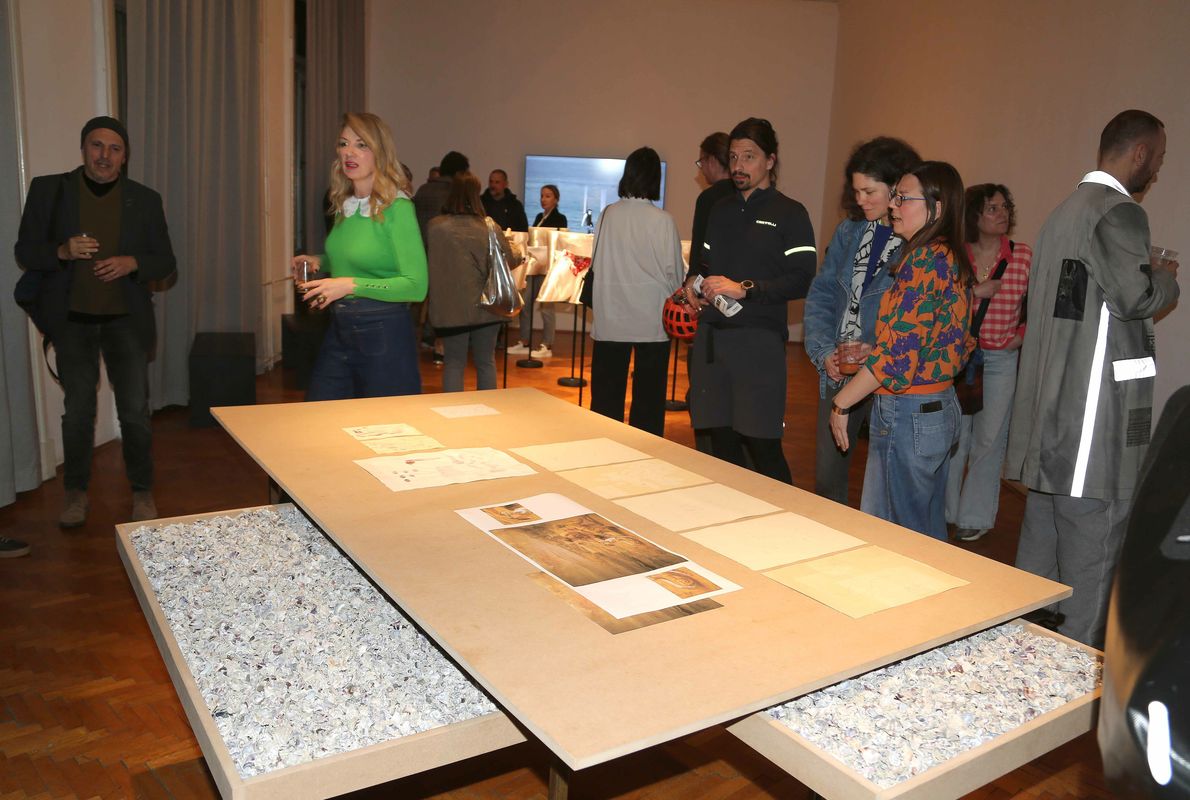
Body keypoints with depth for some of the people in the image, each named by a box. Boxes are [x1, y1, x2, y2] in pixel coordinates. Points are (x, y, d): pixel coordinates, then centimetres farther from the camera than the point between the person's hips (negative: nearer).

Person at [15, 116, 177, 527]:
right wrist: (62, 251, -19)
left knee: (135, 410, 3)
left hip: (126, 320, 0)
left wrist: (131, 263, -17)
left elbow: (166, 262, 3)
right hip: (72, 321, 0)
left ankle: (142, 490, 19)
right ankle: (76, 491, 26)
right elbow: (24, 251, 1)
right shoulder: (48, 190, -1)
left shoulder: (145, 199, 1)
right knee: (77, 410, 10)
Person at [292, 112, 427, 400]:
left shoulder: (397, 207, -14)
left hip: (383, 333, -7)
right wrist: (320, 263, 6)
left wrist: (351, 285, -24)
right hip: (338, 331, 7)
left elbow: (416, 286, -19)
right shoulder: (344, 205, 9)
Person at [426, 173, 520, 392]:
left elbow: (425, 261, 4)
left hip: (451, 308, -1)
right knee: (486, 362, 14)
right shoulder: (490, 227, -8)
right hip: (486, 306, 1)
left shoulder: (435, 226, -9)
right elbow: (510, 262, -3)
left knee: (454, 363, 10)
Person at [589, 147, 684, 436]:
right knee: (648, 398, 8)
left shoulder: (608, 214, -2)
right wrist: (676, 299, 12)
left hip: (610, 317, 3)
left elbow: (596, 263, 6)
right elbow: (673, 271, -5)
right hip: (651, 319, -2)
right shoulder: (662, 220, -11)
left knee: (606, 395, 10)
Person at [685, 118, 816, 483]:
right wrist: (693, 283, 5)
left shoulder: (790, 214, -1)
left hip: (759, 340, -6)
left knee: (762, 446, -5)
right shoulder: (720, 210, 19)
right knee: (721, 442, 10)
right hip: (711, 336, 6)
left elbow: (802, 280, -11)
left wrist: (744, 289, -18)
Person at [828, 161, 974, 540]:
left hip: (907, 414, -10)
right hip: (942, 407, 10)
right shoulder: (954, 259, 11)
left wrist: (841, 403, -12)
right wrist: (870, 353, 12)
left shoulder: (924, 260, -17)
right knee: (928, 530, 20)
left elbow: (898, 352, -22)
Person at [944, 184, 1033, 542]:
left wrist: (1023, 335, -4)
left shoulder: (1024, 256, 1)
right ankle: (943, 510, 23)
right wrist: (974, 291, -14)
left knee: (989, 438, 3)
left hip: (1001, 359, 0)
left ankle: (976, 516, 16)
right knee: (953, 435, 7)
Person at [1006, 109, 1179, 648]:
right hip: (1096, 408, -10)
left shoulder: (1064, 211, 18)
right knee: (1094, 537, -3)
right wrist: (1166, 278, 1)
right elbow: (1136, 296, -20)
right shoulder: (1119, 211, -11)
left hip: (1051, 408, 10)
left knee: (1042, 533, 16)